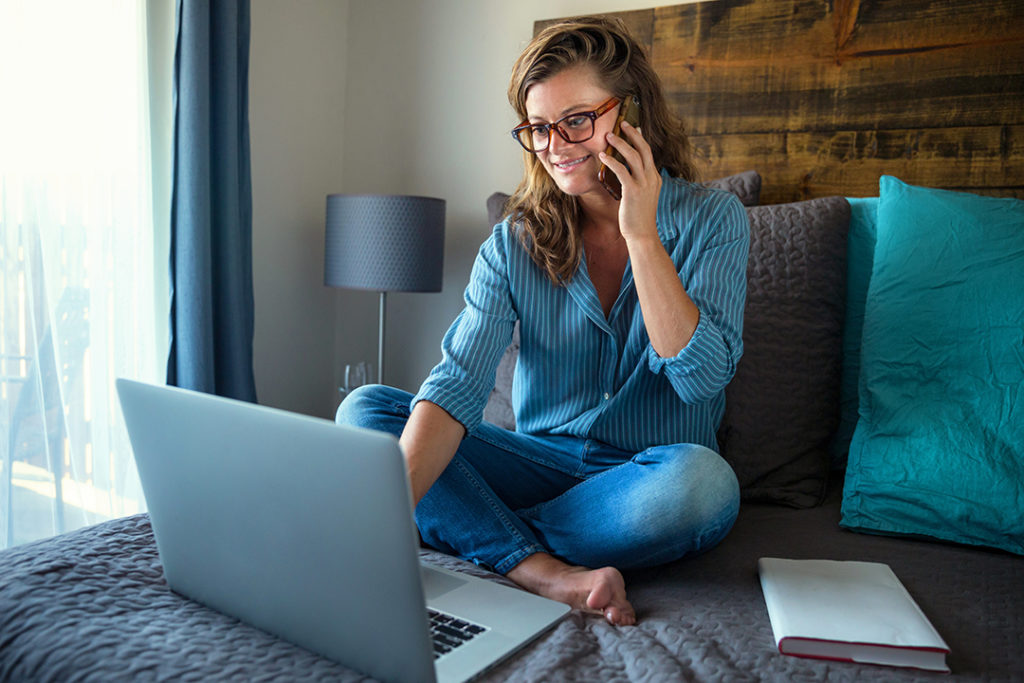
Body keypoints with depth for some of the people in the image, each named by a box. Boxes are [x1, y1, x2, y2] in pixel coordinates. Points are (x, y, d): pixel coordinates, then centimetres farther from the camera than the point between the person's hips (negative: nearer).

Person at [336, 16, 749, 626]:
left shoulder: (713, 219, -5)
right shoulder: (515, 243, -2)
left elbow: (702, 379, -17)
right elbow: (458, 382, -16)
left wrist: (640, 234, -20)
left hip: (648, 475, -1)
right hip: (543, 461, 2)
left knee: (702, 479, -38)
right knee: (364, 408, -13)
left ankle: (480, 533, -17)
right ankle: (546, 572, -27)